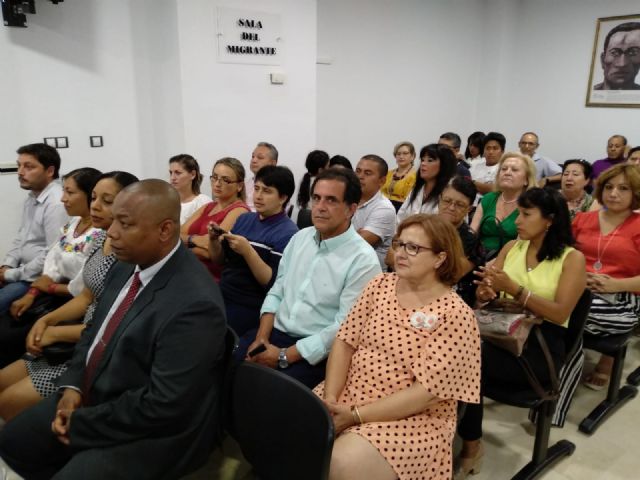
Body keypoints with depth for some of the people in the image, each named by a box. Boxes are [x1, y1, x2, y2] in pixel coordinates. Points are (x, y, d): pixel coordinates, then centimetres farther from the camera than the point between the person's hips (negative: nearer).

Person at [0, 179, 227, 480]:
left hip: (153, 432, -8)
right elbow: (95, 329, 12)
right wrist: (72, 385, -4)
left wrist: (81, 424, -16)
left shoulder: (195, 303, -31)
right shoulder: (126, 266, -2)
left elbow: (162, 406, -29)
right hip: (95, 396, 8)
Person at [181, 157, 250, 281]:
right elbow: (177, 235, 4)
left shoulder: (239, 211, -8)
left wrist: (187, 241, 0)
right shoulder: (207, 207, 15)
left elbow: (209, 251, -16)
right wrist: (195, 239, -15)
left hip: (216, 280, -6)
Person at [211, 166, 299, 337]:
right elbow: (220, 260, 15)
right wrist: (214, 239, -5)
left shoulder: (287, 233, -10)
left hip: (250, 308, -6)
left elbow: (274, 284, -14)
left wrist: (247, 251, -24)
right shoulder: (244, 219, 9)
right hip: (221, 296, 6)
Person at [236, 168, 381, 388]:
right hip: (275, 332, 6)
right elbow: (277, 291, 11)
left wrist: (284, 356, -17)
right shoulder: (300, 237, 8)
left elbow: (344, 327, -17)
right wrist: (261, 337, -4)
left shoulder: (363, 260, -13)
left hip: (316, 352, -5)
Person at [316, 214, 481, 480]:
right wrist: (329, 399, -14)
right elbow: (345, 342, 1)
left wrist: (355, 416, -18)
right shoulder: (380, 284, 2)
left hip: (412, 418, -5)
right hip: (347, 395, 5)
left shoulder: (455, 314, -13)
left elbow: (426, 391, -17)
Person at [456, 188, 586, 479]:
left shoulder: (572, 258, -2)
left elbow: (559, 314, -12)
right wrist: (485, 291, -14)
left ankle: (471, 448, -10)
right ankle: (467, 445, -15)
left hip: (542, 344, -4)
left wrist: (514, 289, -21)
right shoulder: (511, 247, 12)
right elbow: (484, 294, 10)